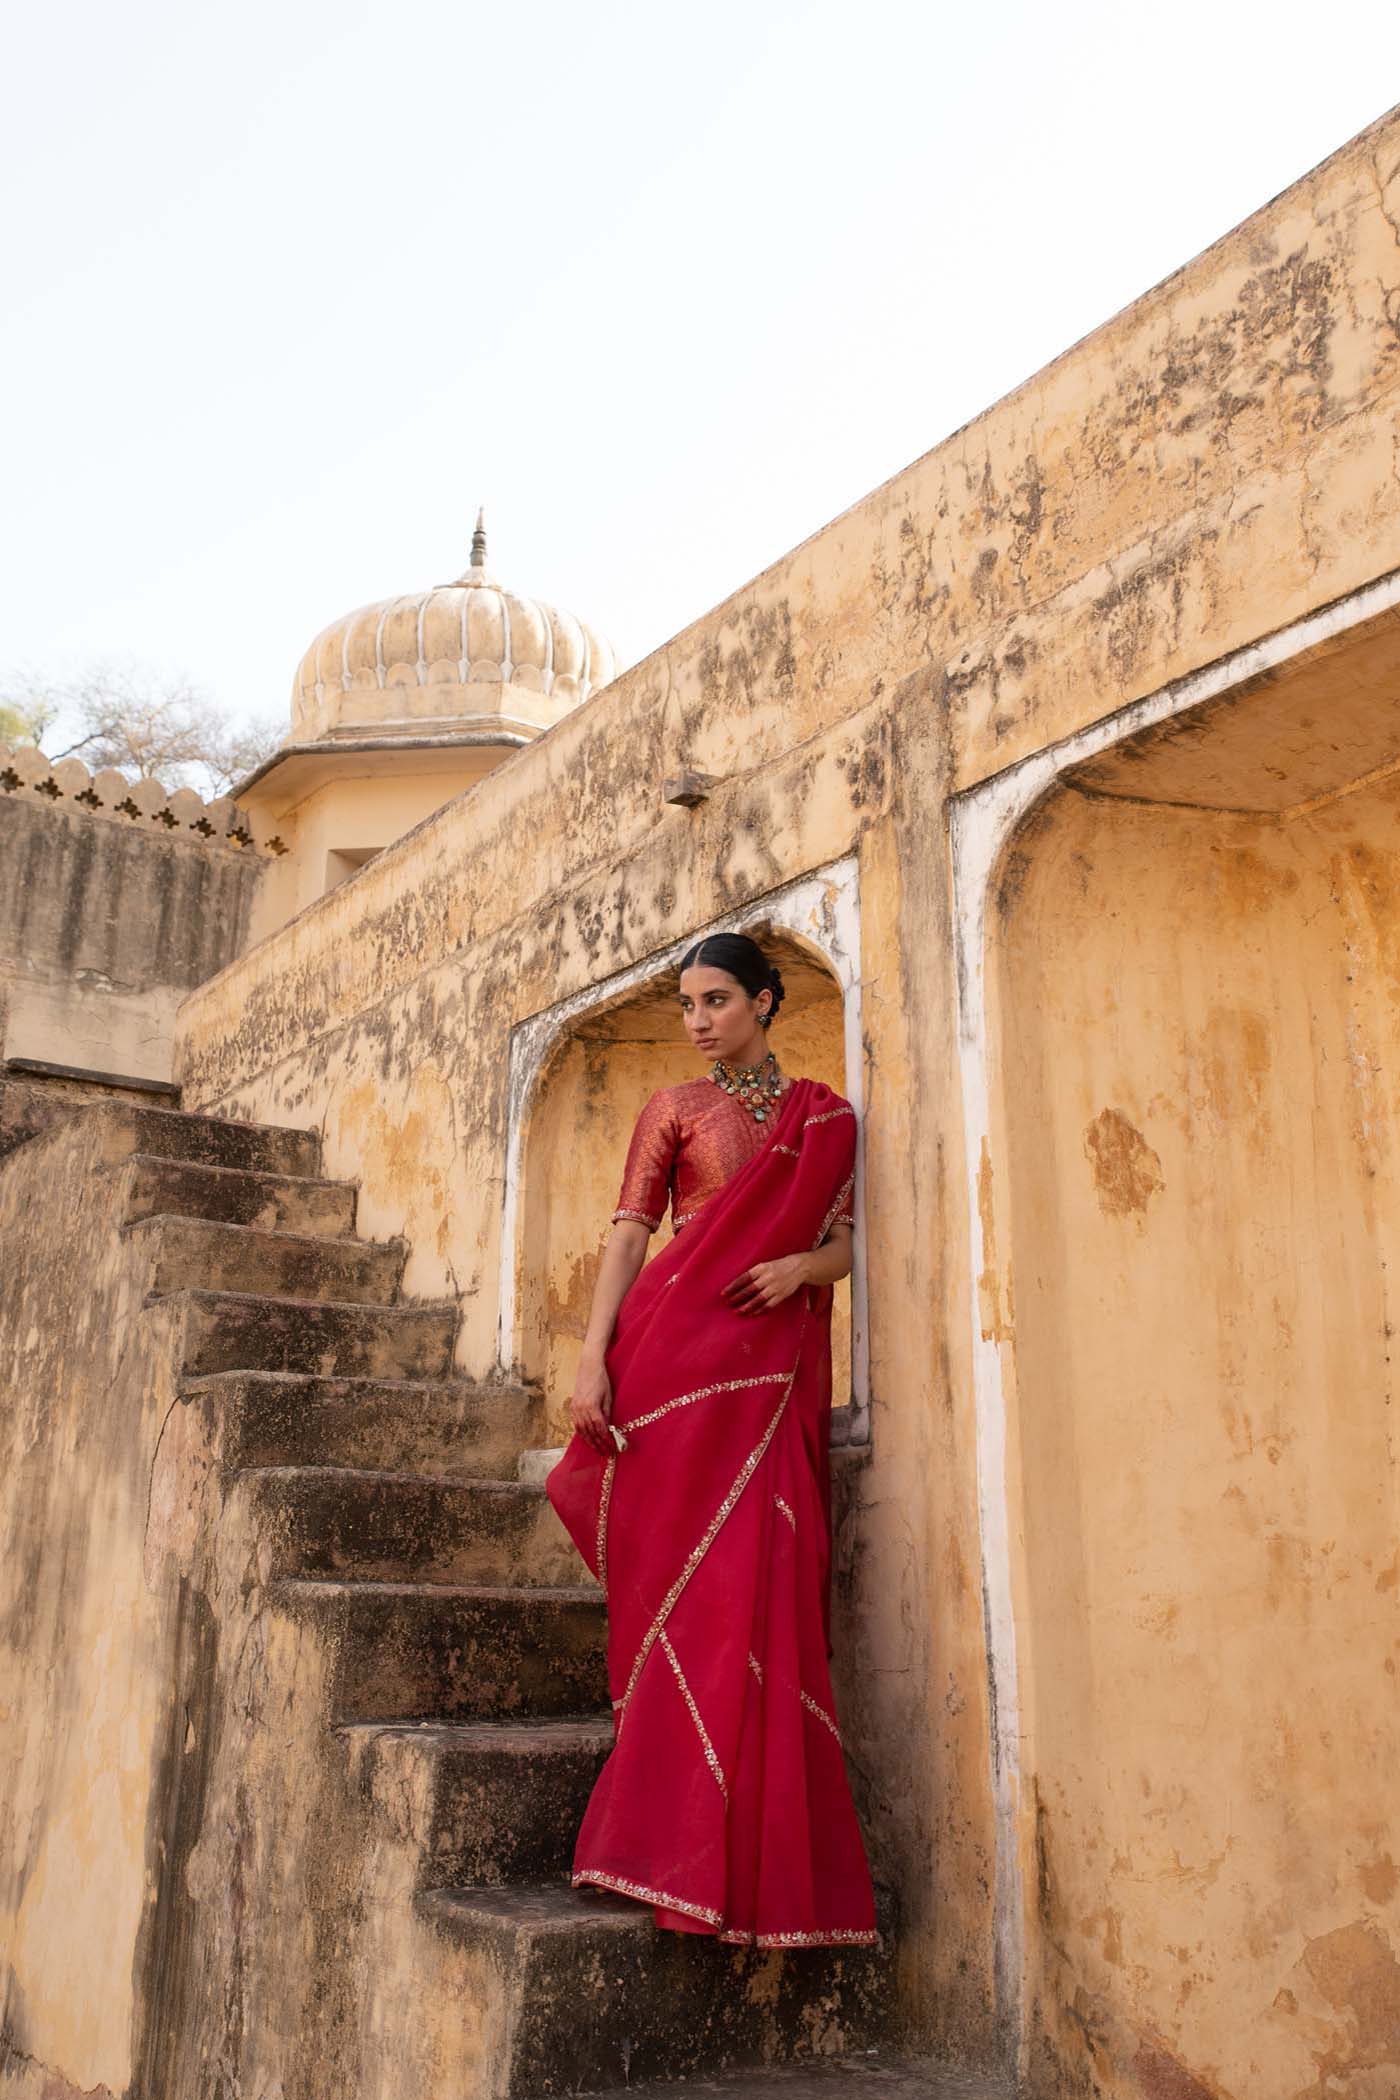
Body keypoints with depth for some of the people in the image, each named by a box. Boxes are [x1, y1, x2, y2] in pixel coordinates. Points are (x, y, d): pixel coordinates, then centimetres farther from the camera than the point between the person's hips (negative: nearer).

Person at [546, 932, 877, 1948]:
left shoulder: (829, 1119, 15)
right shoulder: (673, 1109, 11)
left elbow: (845, 1244, 12)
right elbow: (629, 1233, 3)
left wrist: (803, 1266, -11)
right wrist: (593, 1356, -9)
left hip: (773, 1366, 1)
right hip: (673, 1347, -1)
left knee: (758, 1582, -4)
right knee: (682, 1575, -6)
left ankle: (756, 1855, 5)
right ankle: (681, 1838, 1)